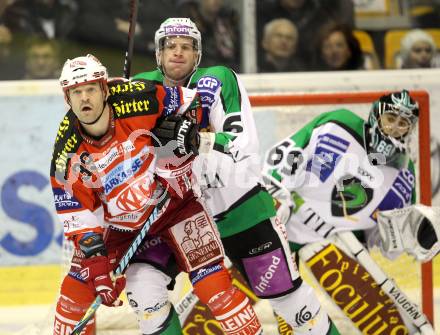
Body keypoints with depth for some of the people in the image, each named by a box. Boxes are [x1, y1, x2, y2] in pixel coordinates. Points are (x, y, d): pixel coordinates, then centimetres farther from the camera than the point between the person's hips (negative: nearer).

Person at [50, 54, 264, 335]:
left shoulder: (137, 102, -23)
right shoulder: (67, 151, -17)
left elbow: (191, 102, -6)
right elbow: (78, 209, -11)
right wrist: (94, 255, -17)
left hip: (172, 204, -3)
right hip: (121, 224, 3)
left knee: (211, 280, -16)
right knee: (77, 288, -2)